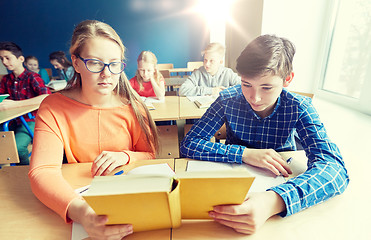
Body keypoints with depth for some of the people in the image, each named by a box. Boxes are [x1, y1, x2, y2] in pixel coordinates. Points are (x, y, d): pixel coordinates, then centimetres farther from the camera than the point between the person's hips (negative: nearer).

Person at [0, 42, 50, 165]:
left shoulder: (32, 77, -10)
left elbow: (47, 97, -28)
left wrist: (14, 104, -33)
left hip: (30, 121, -5)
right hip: (12, 121, 5)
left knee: (17, 147, -27)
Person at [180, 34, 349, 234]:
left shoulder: (299, 108, -14)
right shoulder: (228, 100, -15)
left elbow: (334, 167, -26)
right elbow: (188, 144, -17)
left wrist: (275, 201, -44)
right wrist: (244, 154, -28)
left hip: (282, 184, 2)